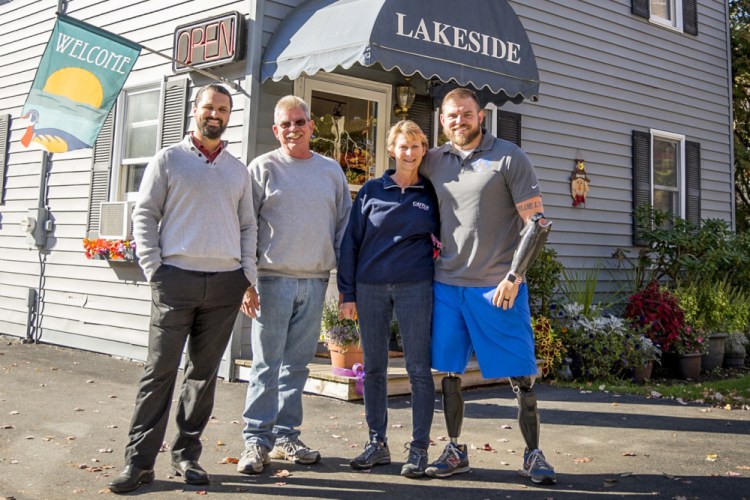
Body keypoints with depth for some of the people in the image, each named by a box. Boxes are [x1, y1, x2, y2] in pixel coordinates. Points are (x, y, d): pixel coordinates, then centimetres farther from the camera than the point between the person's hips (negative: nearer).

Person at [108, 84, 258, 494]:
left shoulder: (238, 170, 15)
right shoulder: (168, 160, 5)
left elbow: (248, 226, 16)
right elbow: (144, 215, 2)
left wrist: (248, 274, 6)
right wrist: (153, 268, -7)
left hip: (226, 283, 3)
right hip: (177, 278, -3)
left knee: (204, 372, 8)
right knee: (160, 370, -4)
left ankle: (186, 454, 19)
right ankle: (139, 460, 3)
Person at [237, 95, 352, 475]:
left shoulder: (331, 171, 12)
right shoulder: (263, 168, 1)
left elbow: (344, 224, 15)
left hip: (315, 280, 4)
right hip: (273, 278, -3)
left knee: (297, 363, 10)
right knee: (266, 364, -1)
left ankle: (286, 437, 19)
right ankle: (256, 440, 6)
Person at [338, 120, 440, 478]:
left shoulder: (431, 194, 6)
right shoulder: (371, 190, 6)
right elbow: (351, 241, 5)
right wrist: (348, 293, 0)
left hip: (415, 287, -1)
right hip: (371, 287, 1)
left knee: (418, 368, 0)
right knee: (373, 368, 7)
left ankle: (419, 448, 9)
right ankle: (377, 443, 19)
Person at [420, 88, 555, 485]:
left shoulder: (509, 158, -4)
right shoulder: (434, 161, 8)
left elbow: (537, 223, -7)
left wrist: (513, 278, -12)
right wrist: (439, 250, 11)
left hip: (498, 287, -4)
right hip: (447, 285, 4)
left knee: (520, 376, 1)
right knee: (449, 372, 9)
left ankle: (533, 454, 15)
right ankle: (455, 451, 23)